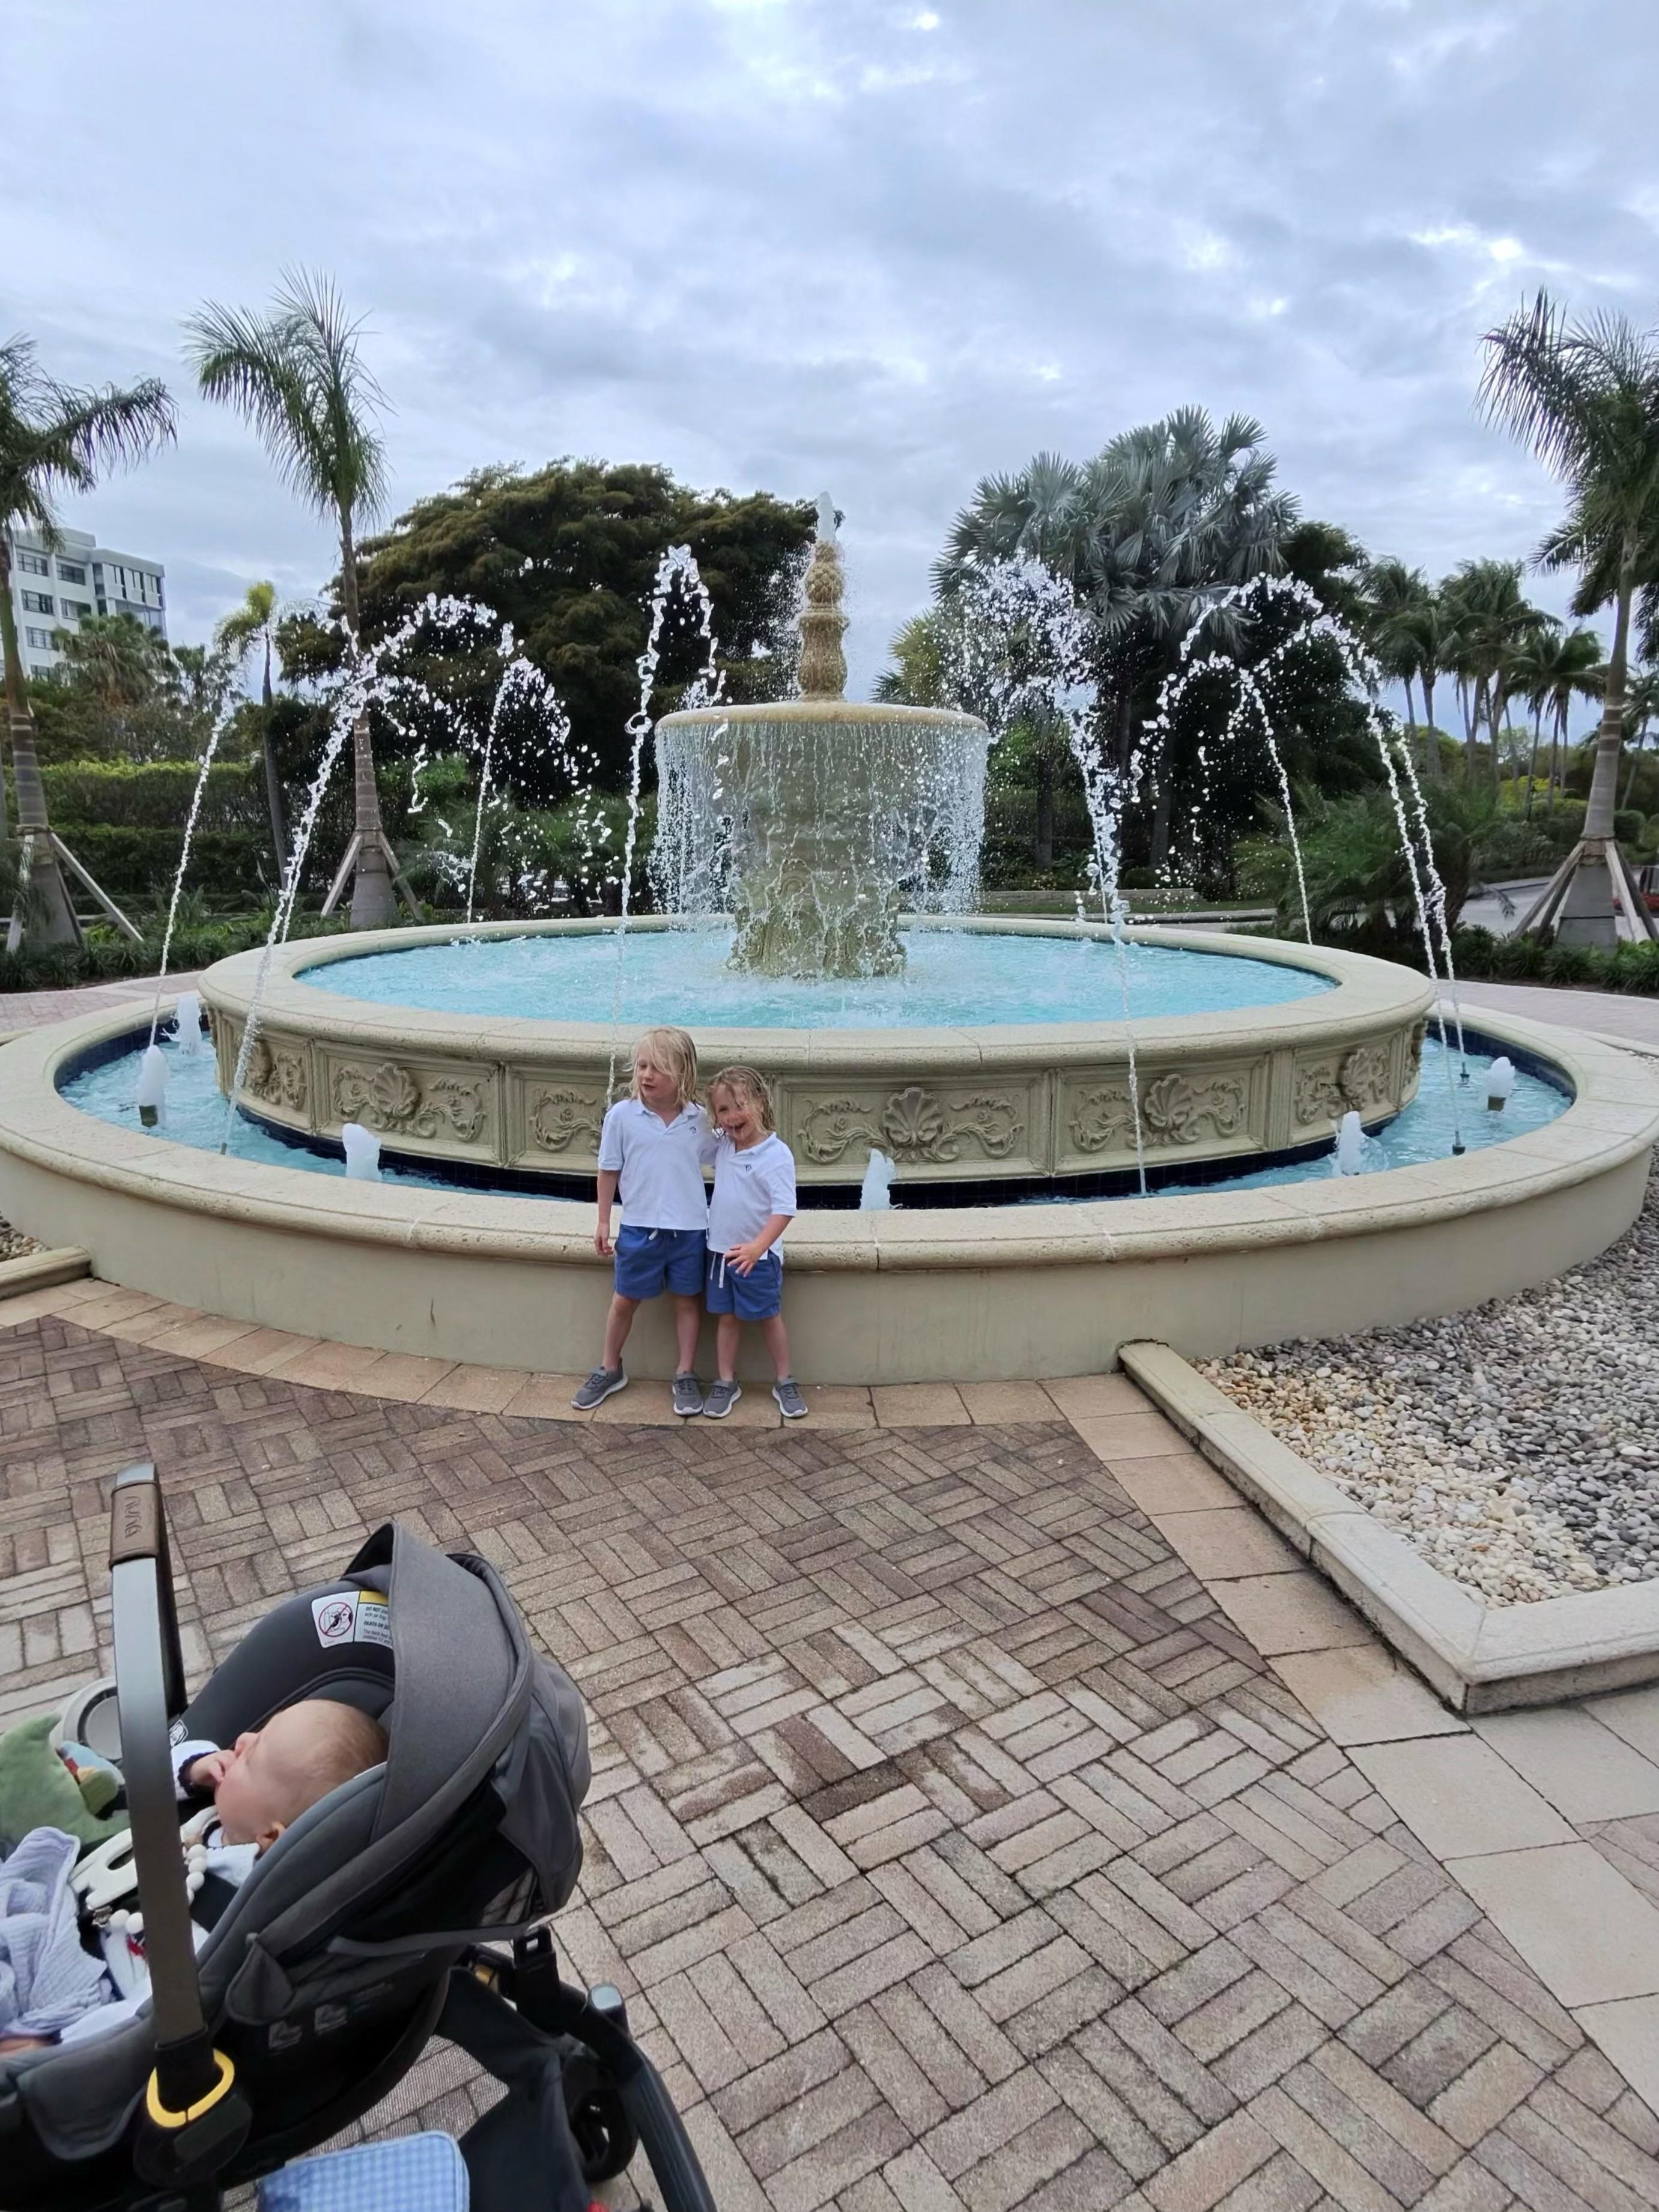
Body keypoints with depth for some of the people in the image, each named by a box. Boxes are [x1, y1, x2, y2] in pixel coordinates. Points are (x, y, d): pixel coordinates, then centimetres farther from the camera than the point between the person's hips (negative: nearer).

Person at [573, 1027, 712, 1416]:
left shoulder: (698, 1118, -5)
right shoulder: (622, 1115, -8)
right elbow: (609, 1172, -1)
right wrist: (603, 1223, 1)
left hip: (689, 1228, 1)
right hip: (639, 1227, 0)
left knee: (687, 1300, 12)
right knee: (625, 1300, 13)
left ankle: (685, 1376, 27)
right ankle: (609, 1370, 32)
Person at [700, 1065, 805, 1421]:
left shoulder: (777, 1154, -20)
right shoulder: (721, 1145, 0)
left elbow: (784, 1209, -25)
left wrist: (757, 1246, -34)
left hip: (758, 1254, -5)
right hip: (721, 1250, 5)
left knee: (769, 1317, 10)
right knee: (727, 1317, 14)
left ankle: (785, 1382, 25)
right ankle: (725, 1382, 26)